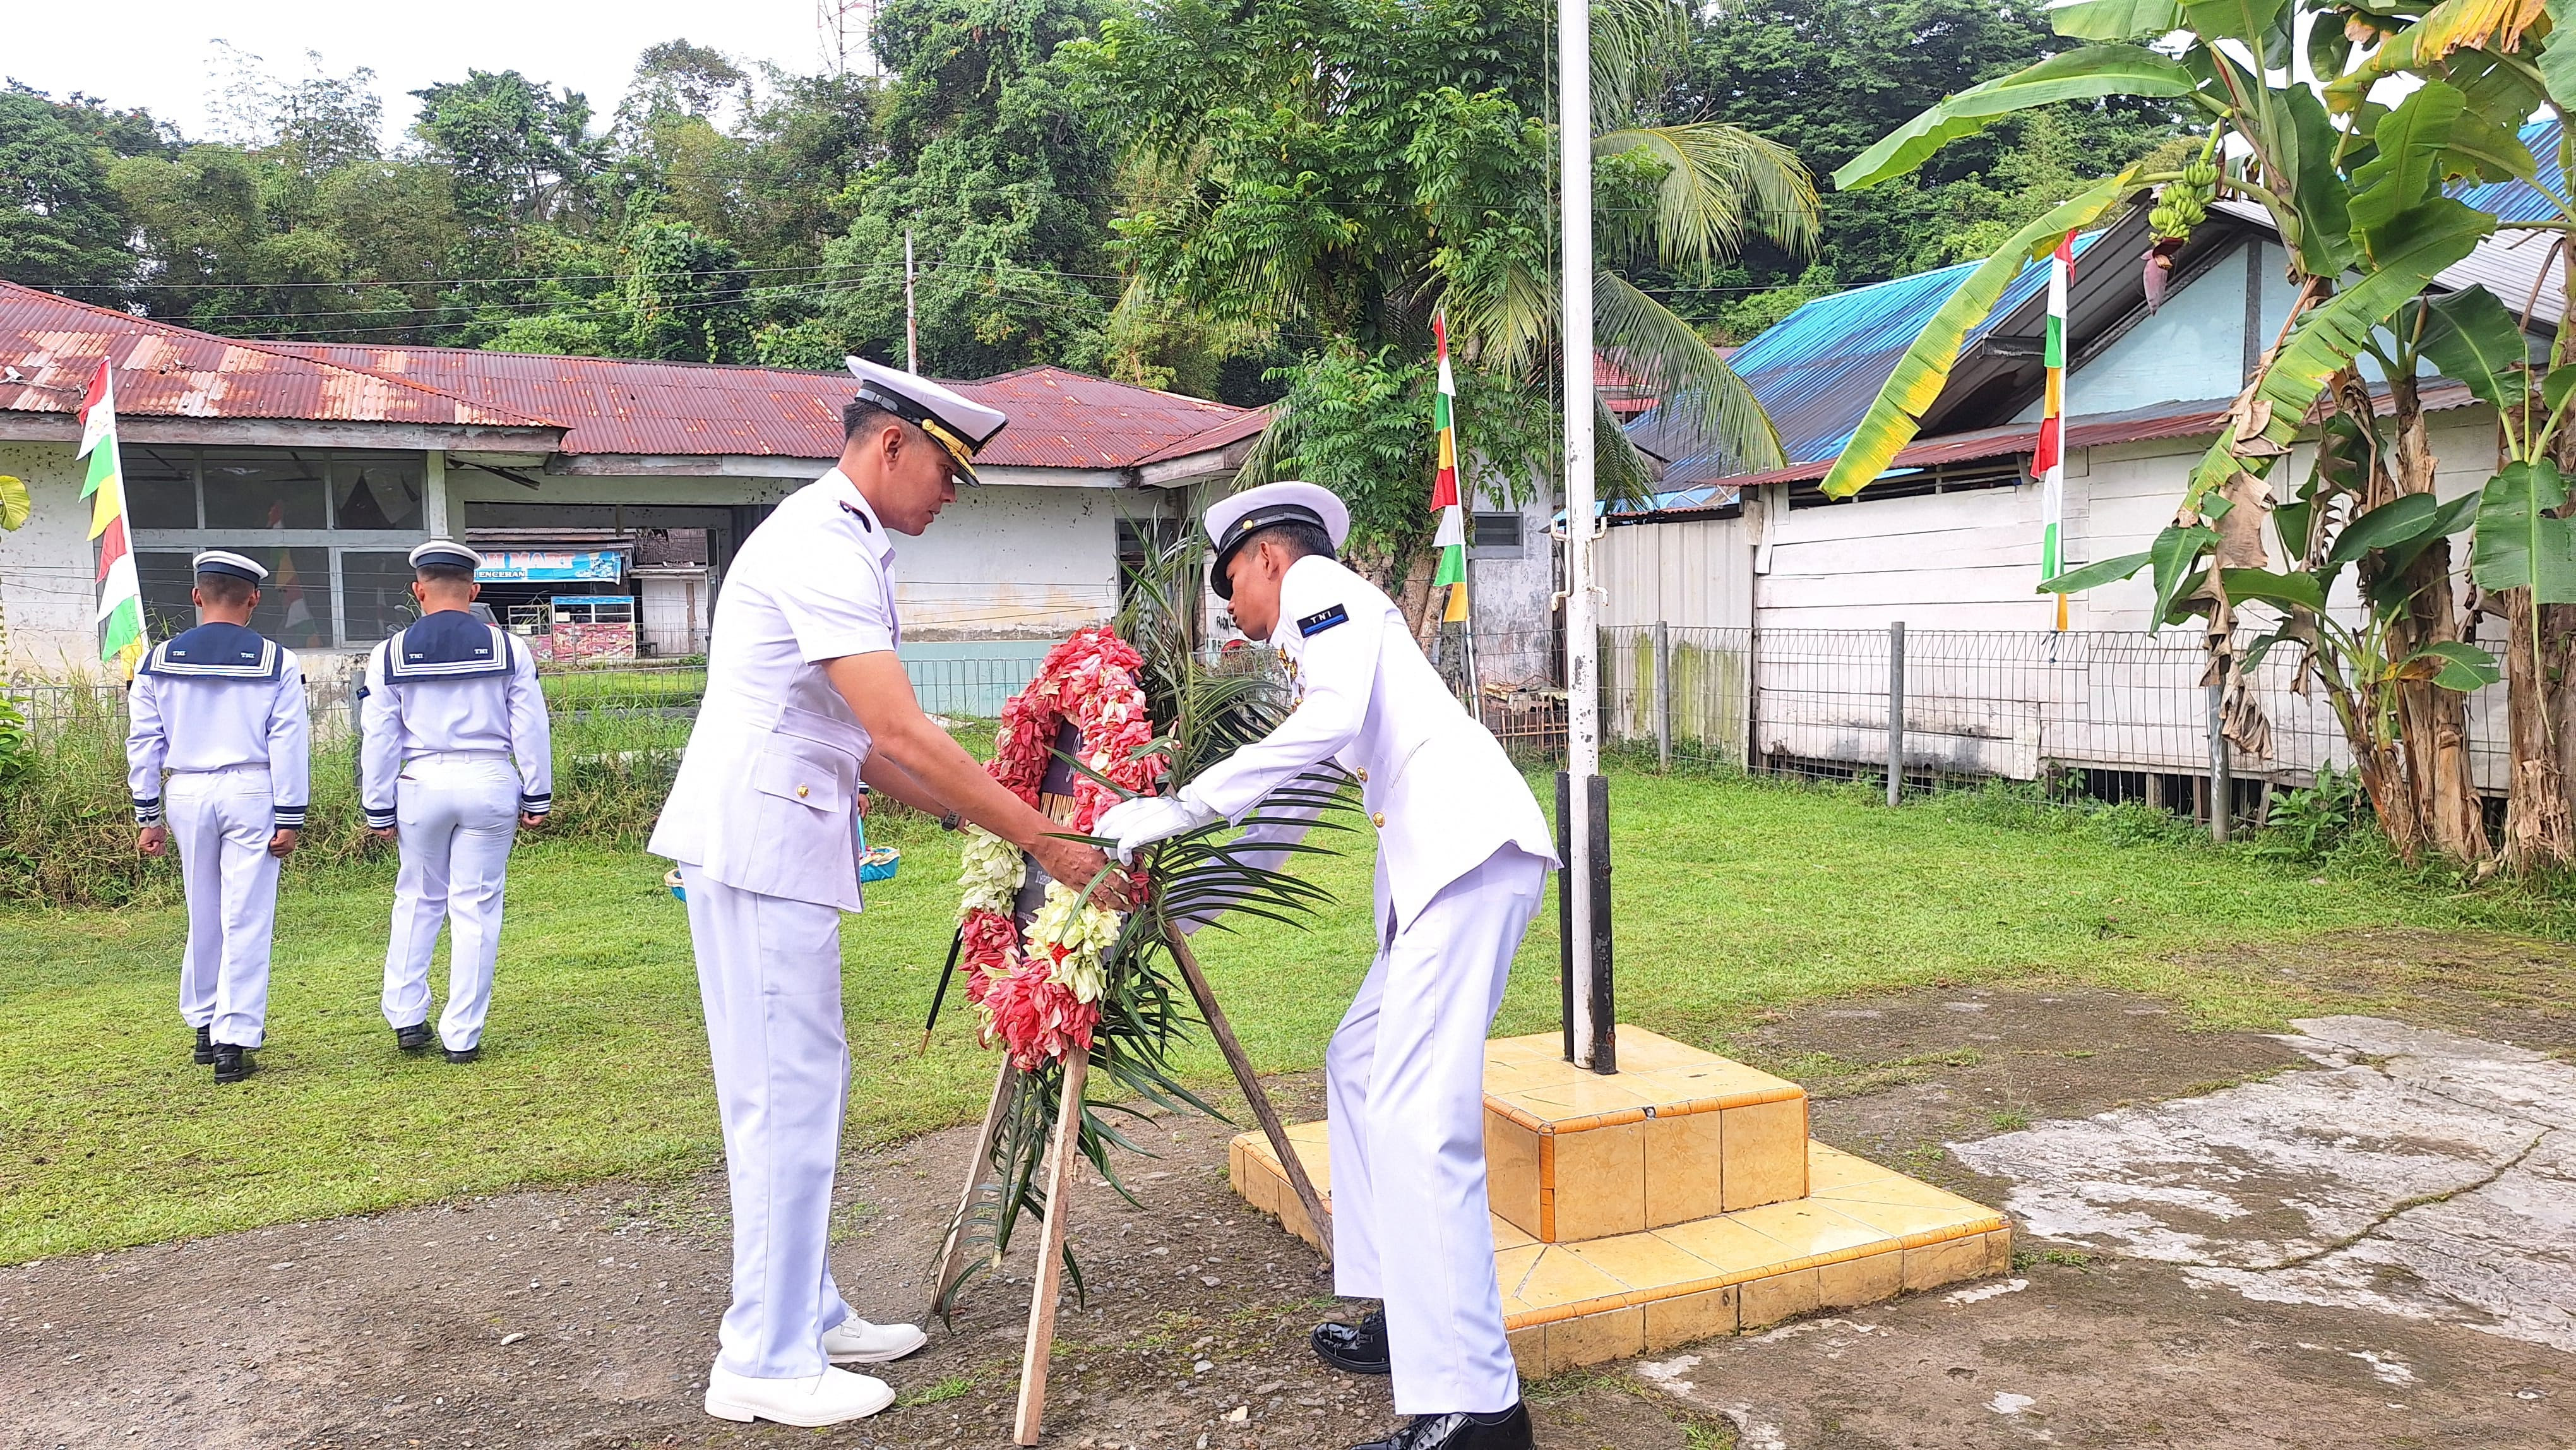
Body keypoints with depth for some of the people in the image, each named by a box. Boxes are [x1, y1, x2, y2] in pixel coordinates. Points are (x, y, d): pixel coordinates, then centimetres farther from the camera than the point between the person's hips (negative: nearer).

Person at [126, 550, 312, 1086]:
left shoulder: (159, 661, 4)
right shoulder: (276, 662, -3)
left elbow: (143, 742, 6)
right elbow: (288, 746, -6)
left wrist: (148, 816, 13)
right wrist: (289, 820, -3)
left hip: (186, 795, 3)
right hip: (250, 795, -3)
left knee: (203, 918, 18)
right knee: (246, 922, 0)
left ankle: (205, 1026, 29)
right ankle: (234, 1042, -2)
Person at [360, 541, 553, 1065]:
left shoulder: (391, 654, 0)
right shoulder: (508, 648, -1)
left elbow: (377, 738, 2)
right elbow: (532, 729, 0)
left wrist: (378, 810, 10)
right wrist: (537, 798, 8)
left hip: (422, 785, 1)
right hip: (490, 784, -1)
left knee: (417, 899, 19)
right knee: (476, 907, 5)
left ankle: (406, 1018, 22)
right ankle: (462, 1036, 9)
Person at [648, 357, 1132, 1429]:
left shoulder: (842, 543, 17)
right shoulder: (822, 547, -15)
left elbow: (858, 739, 18)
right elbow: (901, 735, -23)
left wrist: (965, 813, 11)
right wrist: (1042, 842, -20)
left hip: (778, 839, 10)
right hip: (759, 844, -10)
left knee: (800, 1087, 15)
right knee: (787, 1093, -5)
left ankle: (803, 1314, 26)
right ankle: (765, 1363, 6)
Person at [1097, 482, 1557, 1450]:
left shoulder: (1319, 583, 2)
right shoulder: (1313, 641, 30)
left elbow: (1329, 720, -17)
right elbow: (1289, 801, 33)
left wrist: (1181, 808, -16)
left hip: (1469, 842, -11)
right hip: (1431, 861, 11)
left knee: (1417, 1116, -14)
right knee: (1360, 1064, 18)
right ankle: (1413, 1324, 24)